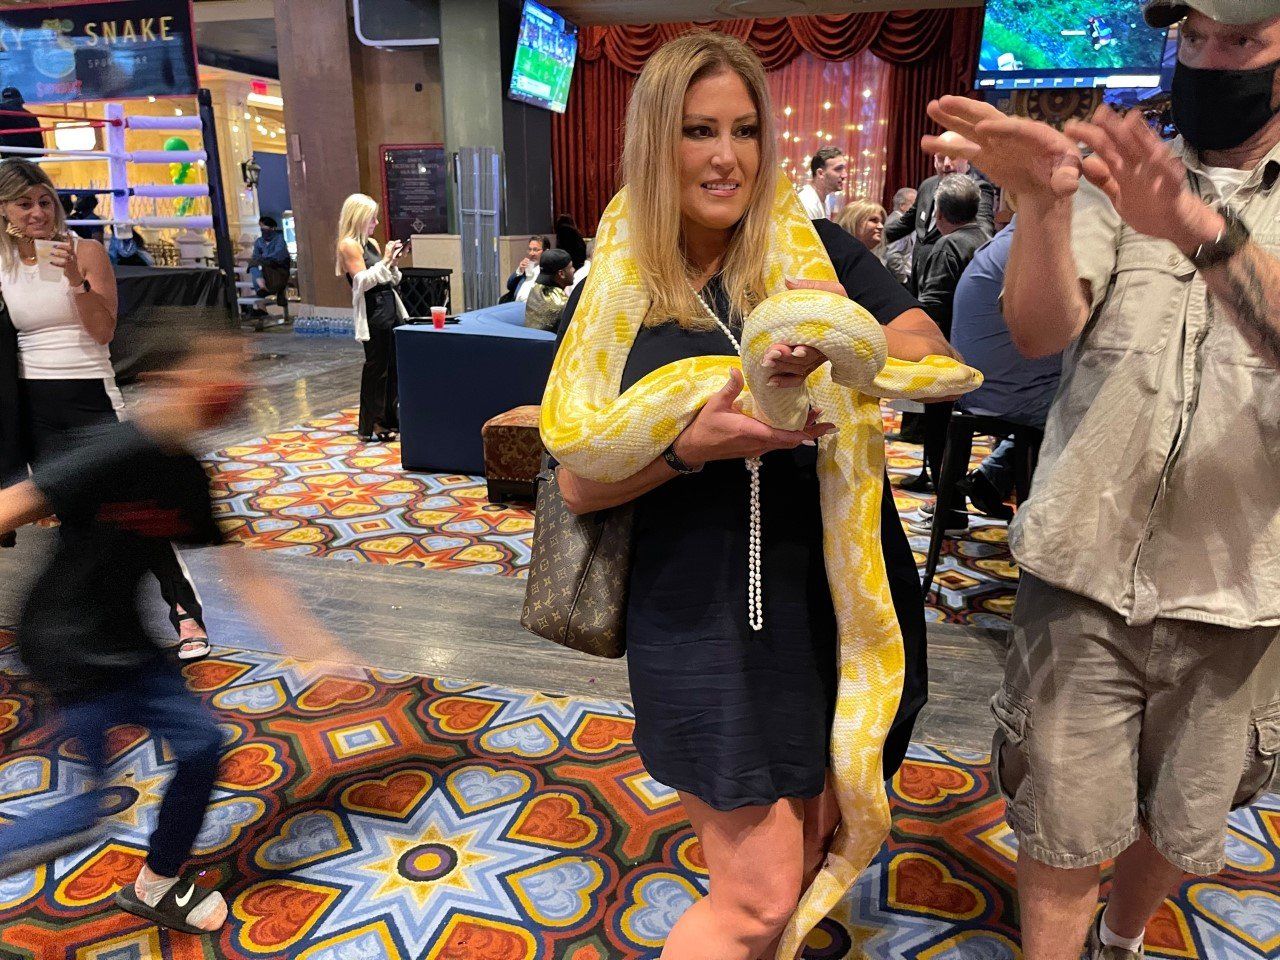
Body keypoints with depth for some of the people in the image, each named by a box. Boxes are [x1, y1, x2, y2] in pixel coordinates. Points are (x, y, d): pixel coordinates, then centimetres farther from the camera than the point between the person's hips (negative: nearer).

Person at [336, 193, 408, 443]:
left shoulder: (372, 243, 16)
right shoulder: (349, 245, -7)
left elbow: (392, 281, 19)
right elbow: (363, 281, -17)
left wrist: (393, 262, 3)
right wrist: (384, 260, -16)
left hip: (390, 308, 8)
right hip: (373, 312, -8)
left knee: (393, 365, 9)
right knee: (376, 367, -3)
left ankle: (391, 420, 19)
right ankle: (371, 426, 7)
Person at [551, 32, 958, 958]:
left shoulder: (816, 249, -1)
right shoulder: (617, 291, -4)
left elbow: (942, 362, -10)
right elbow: (578, 482, -5)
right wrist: (693, 444, -23)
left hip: (841, 593, 3)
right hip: (706, 613, -2)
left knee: (814, 840, 22)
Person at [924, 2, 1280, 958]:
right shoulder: (1120, 178, 1)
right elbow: (1043, 328, -17)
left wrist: (1203, 230, -38)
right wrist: (1043, 200, -35)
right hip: (1085, 573, -1)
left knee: (1182, 826, 21)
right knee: (1067, 828, 6)